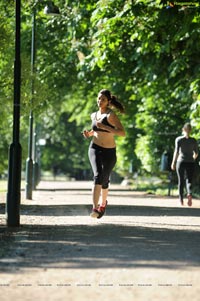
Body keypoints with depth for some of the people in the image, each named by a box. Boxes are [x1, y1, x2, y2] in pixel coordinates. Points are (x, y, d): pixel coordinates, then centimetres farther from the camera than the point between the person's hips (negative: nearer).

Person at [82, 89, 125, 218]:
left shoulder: (111, 115, -12)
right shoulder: (94, 115, 7)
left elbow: (122, 133, -21)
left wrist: (105, 127, -28)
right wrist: (89, 133, 4)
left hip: (109, 152, -2)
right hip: (95, 149, 2)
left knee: (105, 179, 10)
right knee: (98, 175, -21)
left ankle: (103, 203, 40)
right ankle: (95, 208, -29)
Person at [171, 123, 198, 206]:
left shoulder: (178, 139, -3)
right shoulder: (194, 141, 3)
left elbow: (176, 151, -10)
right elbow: (196, 153, 7)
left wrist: (173, 163, -5)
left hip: (181, 162, -1)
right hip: (190, 163, 1)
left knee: (181, 181, 14)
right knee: (189, 181, 3)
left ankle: (181, 200, 17)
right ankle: (189, 194, -27)